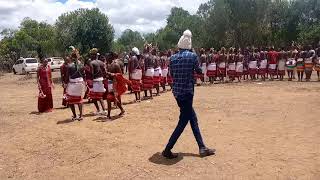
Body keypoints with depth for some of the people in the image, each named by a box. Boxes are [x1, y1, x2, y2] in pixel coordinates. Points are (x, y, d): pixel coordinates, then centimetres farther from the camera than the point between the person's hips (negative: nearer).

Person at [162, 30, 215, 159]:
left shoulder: (173, 58, 5)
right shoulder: (192, 56, -9)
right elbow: (199, 71, 4)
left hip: (177, 92, 7)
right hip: (187, 92, -7)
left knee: (193, 118, 15)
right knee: (183, 122, 2)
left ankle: (202, 148, 23)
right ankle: (167, 150, 6)